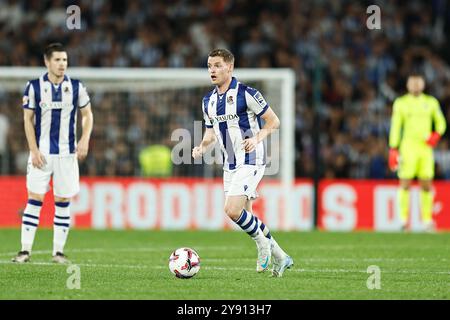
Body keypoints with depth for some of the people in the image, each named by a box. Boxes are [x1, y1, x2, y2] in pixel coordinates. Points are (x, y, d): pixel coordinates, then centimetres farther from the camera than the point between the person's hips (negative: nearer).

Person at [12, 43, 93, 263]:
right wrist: (34, 150, -7)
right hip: (41, 152, -1)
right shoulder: (34, 86, -1)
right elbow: (28, 119, 1)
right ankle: (25, 250, -5)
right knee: (35, 198, -7)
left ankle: (59, 251, 8)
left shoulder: (76, 87, 2)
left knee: (63, 201, 2)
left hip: (67, 153, 2)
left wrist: (85, 139, -6)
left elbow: (87, 115, 11)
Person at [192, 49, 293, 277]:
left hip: (250, 162, -8)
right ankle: (280, 257, 24)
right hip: (229, 164, 8)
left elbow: (273, 121, -8)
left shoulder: (246, 94, -12)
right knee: (246, 216, 10)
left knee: (232, 210, -20)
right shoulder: (208, 100, 9)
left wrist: (256, 139, -24)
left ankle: (262, 243, 4)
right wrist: (203, 146, 2)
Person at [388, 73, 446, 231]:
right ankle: (403, 220, -2)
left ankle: (427, 219, 7)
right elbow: (395, 127, 2)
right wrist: (393, 150, -5)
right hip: (408, 146, -2)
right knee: (405, 184, -6)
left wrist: (437, 134, -5)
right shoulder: (401, 103, 3)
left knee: (427, 185, 0)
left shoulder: (431, 102, 10)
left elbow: (440, 122, 17)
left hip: (426, 146, 2)